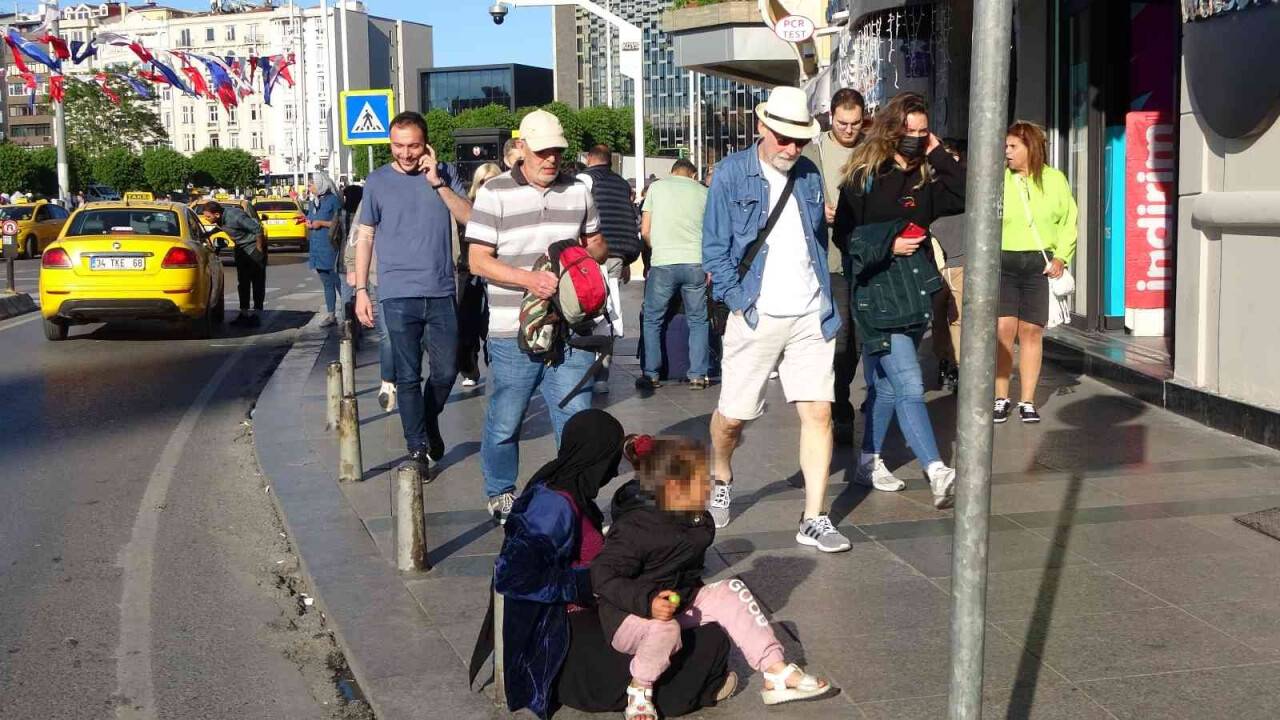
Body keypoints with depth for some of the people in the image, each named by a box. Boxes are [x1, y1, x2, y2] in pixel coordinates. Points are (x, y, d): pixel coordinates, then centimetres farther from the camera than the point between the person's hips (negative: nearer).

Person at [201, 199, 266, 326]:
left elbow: (258, 229, -26)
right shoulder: (220, 219, -9)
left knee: (257, 281, -6)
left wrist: (259, 250, -20)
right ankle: (244, 313, 12)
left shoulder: (235, 217, -32)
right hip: (240, 248, 8)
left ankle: (256, 313, -4)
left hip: (254, 245, -8)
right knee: (242, 282, 7)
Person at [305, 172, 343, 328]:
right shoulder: (312, 203, 15)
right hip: (316, 248, 8)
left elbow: (340, 223, -13)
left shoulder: (333, 200, -8)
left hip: (330, 248, -8)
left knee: (338, 282, -8)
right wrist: (309, 223, 5)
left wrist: (322, 223, -15)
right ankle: (330, 316, 16)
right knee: (326, 284, 12)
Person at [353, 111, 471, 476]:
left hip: (441, 292, 1)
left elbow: (468, 217, -7)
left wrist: (437, 182, -16)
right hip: (398, 294, -1)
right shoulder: (377, 182, 3)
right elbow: (365, 237, 7)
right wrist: (361, 290, 3)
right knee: (408, 375, 0)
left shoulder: (444, 173, 4)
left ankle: (429, 421, 36)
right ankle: (417, 449, 10)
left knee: (446, 370, 9)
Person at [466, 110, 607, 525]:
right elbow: (478, 259, -8)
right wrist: (528, 279, -21)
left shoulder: (577, 191, 10)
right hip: (513, 333, -3)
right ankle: (500, 495, 29)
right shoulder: (495, 194, -4)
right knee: (505, 421, 9)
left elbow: (598, 245, 20)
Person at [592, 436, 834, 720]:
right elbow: (603, 576, -30)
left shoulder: (697, 520, 2)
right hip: (631, 616, -8)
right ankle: (639, 691, -11)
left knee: (731, 591, -5)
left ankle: (777, 673, -4)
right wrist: (648, 601, -39)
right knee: (665, 629, -39)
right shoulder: (633, 529, -25)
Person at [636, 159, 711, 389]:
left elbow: (645, 231, 6)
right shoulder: (703, 192, 10)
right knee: (698, 320, 13)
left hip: (663, 263, -1)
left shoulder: (657, 187, 9)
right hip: (696, 262, 1)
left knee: (652, 320, 12)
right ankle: (697, 376, 11)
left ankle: (650, 375, 11)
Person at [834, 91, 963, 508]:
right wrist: (888, 247, -16)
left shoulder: (926, 178, 9)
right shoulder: (864, 176, -6)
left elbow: (965, 197, -5)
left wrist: (938, 155, -4)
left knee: (886, 384, 15)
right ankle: (937, 473, -19)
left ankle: (869, 462, 27)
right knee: (909, 386, -13)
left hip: (914, 291, 7)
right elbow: (845, 235, -6)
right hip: (877, 292, -6)